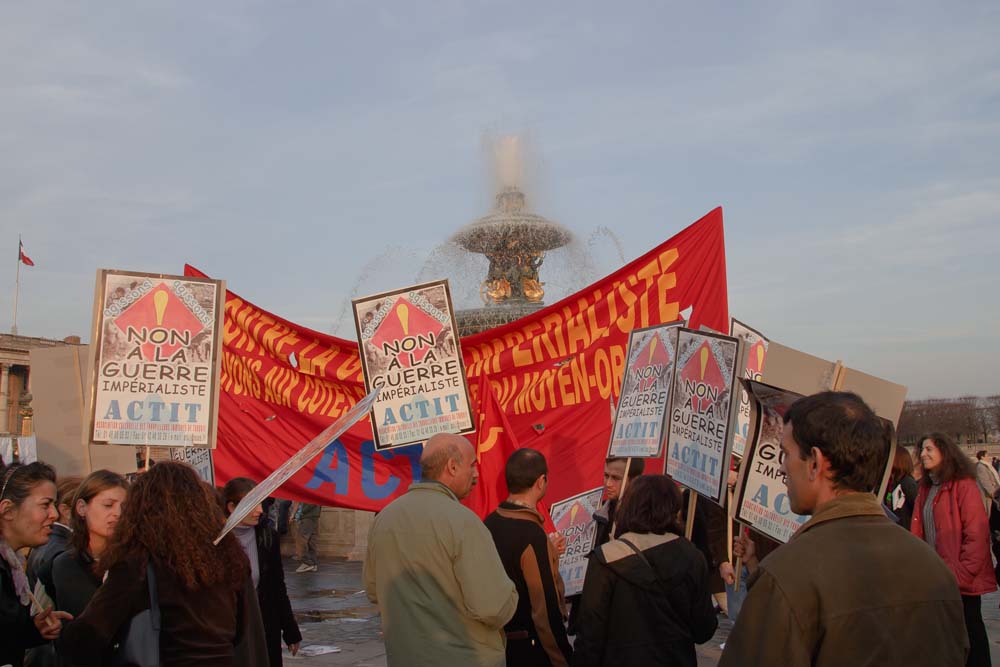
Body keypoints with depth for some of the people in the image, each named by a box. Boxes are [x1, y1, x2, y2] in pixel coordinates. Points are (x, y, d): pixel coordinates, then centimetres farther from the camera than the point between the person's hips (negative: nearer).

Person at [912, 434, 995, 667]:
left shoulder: (964, 486, -11)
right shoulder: (926, 489, 12)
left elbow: (977, 534, -16)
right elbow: (918, 534, 12)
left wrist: (962, 573, -18)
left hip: (962, 581, -7)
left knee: (970, 633, 4)